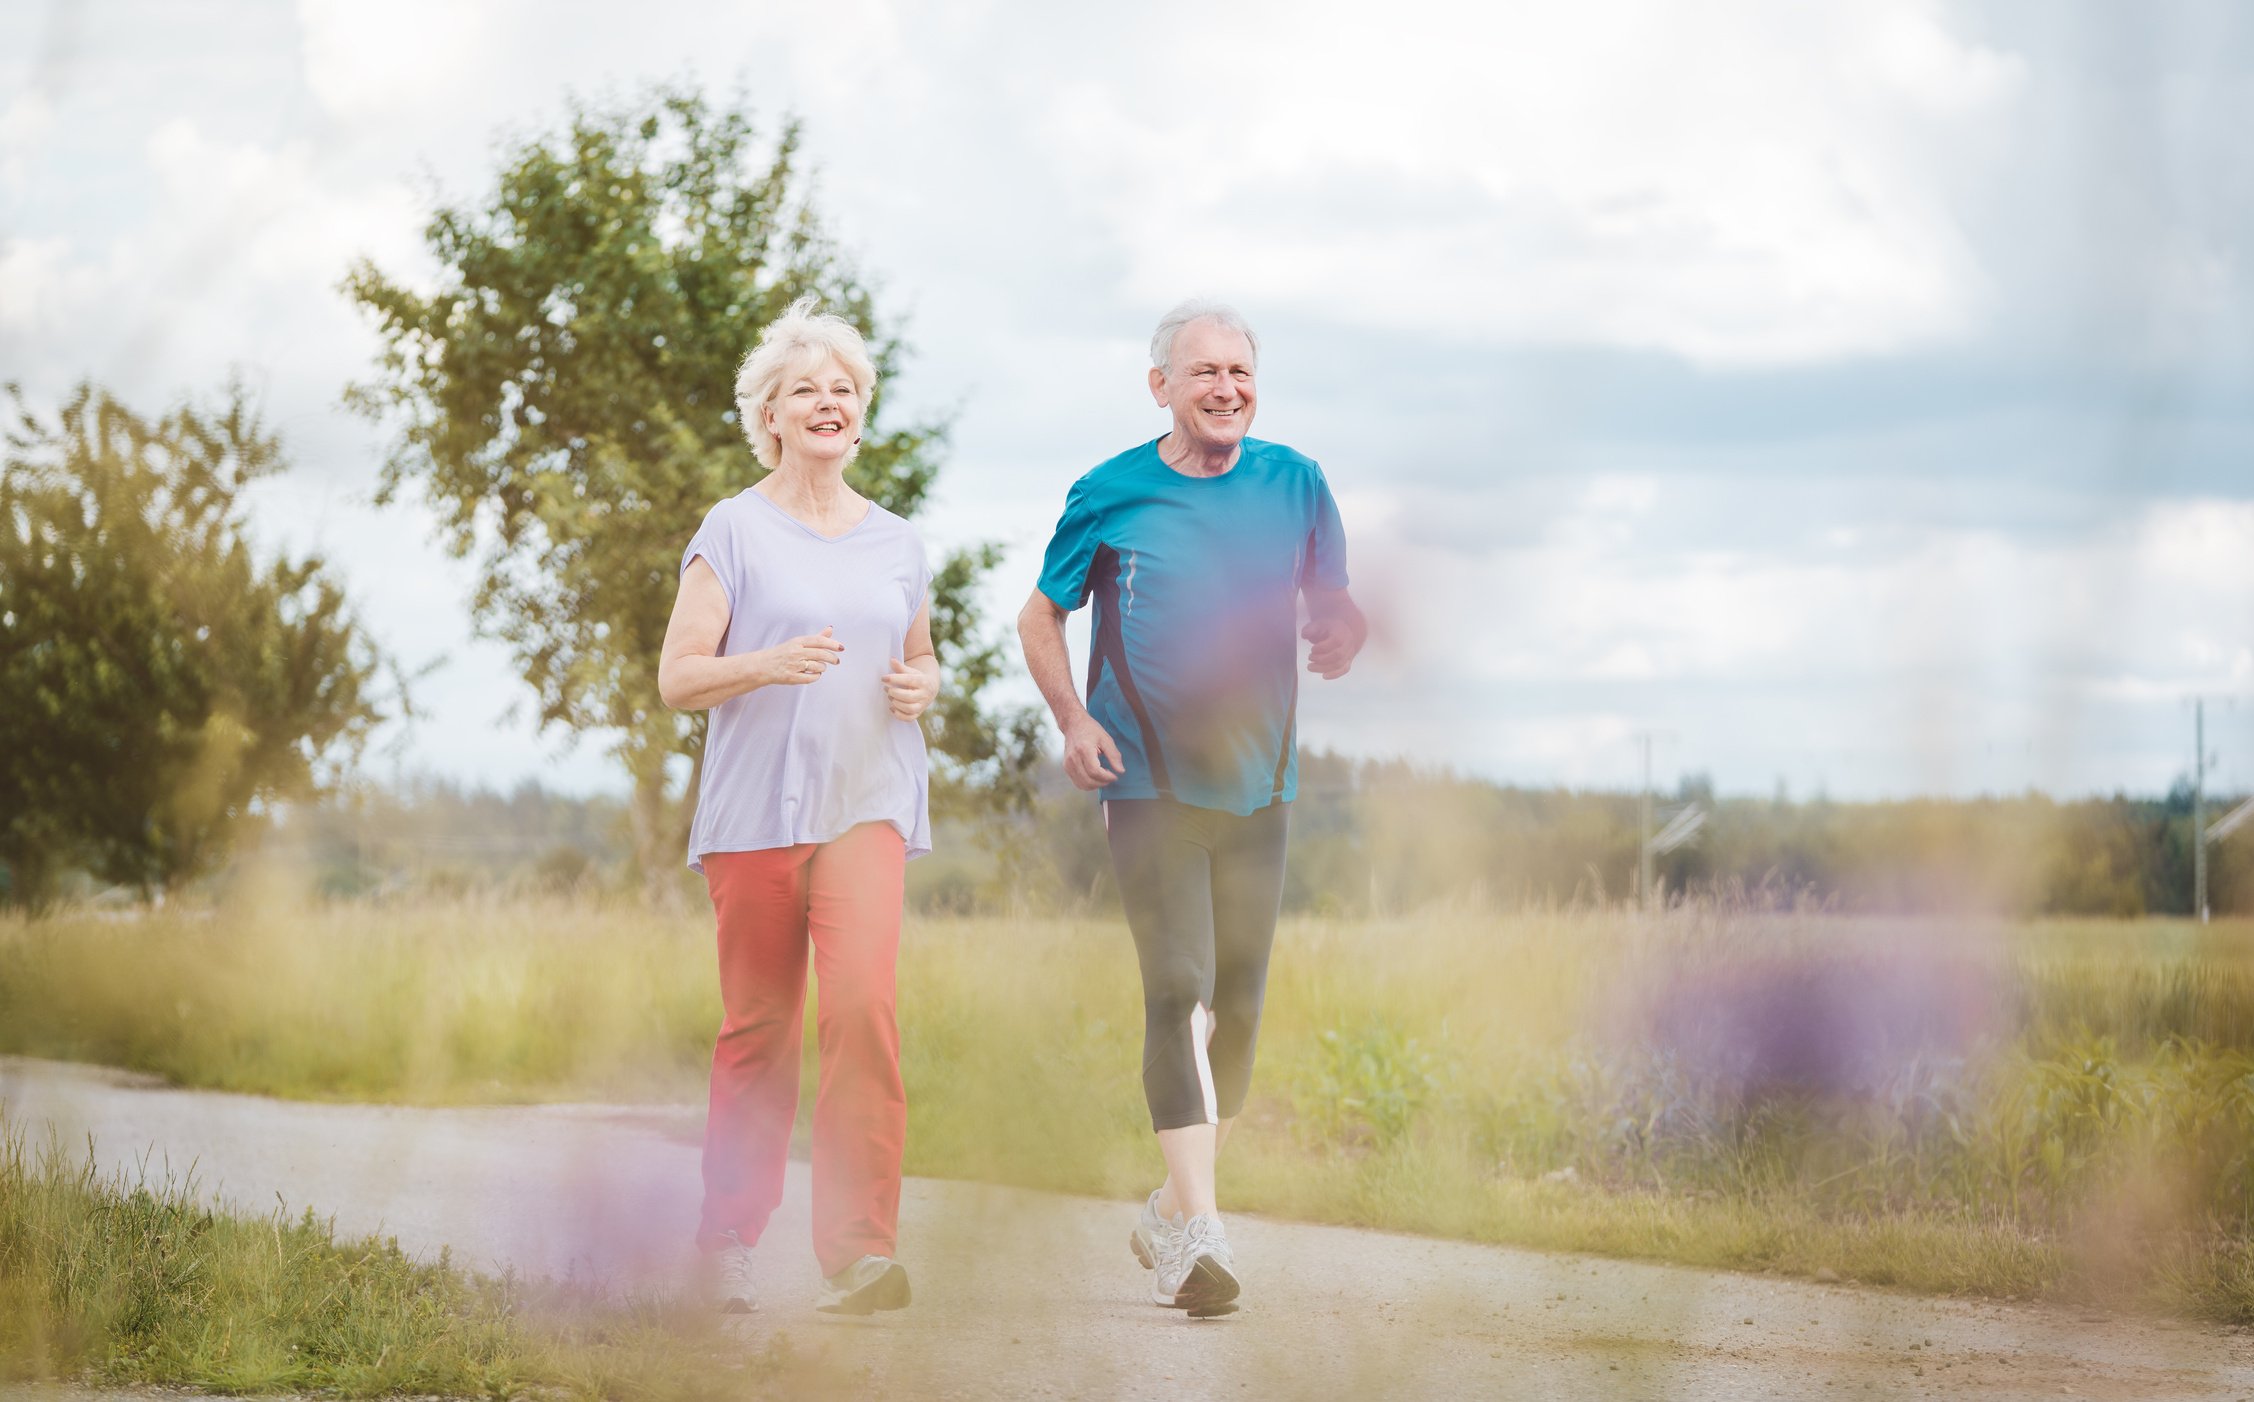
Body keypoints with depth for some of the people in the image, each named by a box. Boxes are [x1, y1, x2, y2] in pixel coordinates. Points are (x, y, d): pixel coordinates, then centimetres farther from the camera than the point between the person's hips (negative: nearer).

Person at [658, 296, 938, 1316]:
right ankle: (728, 1244, 19)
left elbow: (920, 662, 26)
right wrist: (768, 664, -20)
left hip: (865, 806, 2)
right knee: (758, 1028, 3)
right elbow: (676, 679, -2)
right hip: (756, 810, -2)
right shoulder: (735, 531, 2)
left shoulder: (895, 543, 14)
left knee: (863, 1004, -17)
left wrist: (921, 687, 2)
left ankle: (857, 1250, -19)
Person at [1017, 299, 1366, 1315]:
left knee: (1238, 1003, 9)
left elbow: (1333, 605, 12)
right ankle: (1197, 1227, -20)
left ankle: (1170, 1213, 26)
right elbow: (1042, 617, 9)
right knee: (1180, 990, -16)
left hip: (1256, 783, 4)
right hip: (1148, 782, -4)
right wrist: (1073, 718, -7)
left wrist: (1340, 639, -12)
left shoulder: (1295, 485, 4)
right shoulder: (1109, 496, -1)